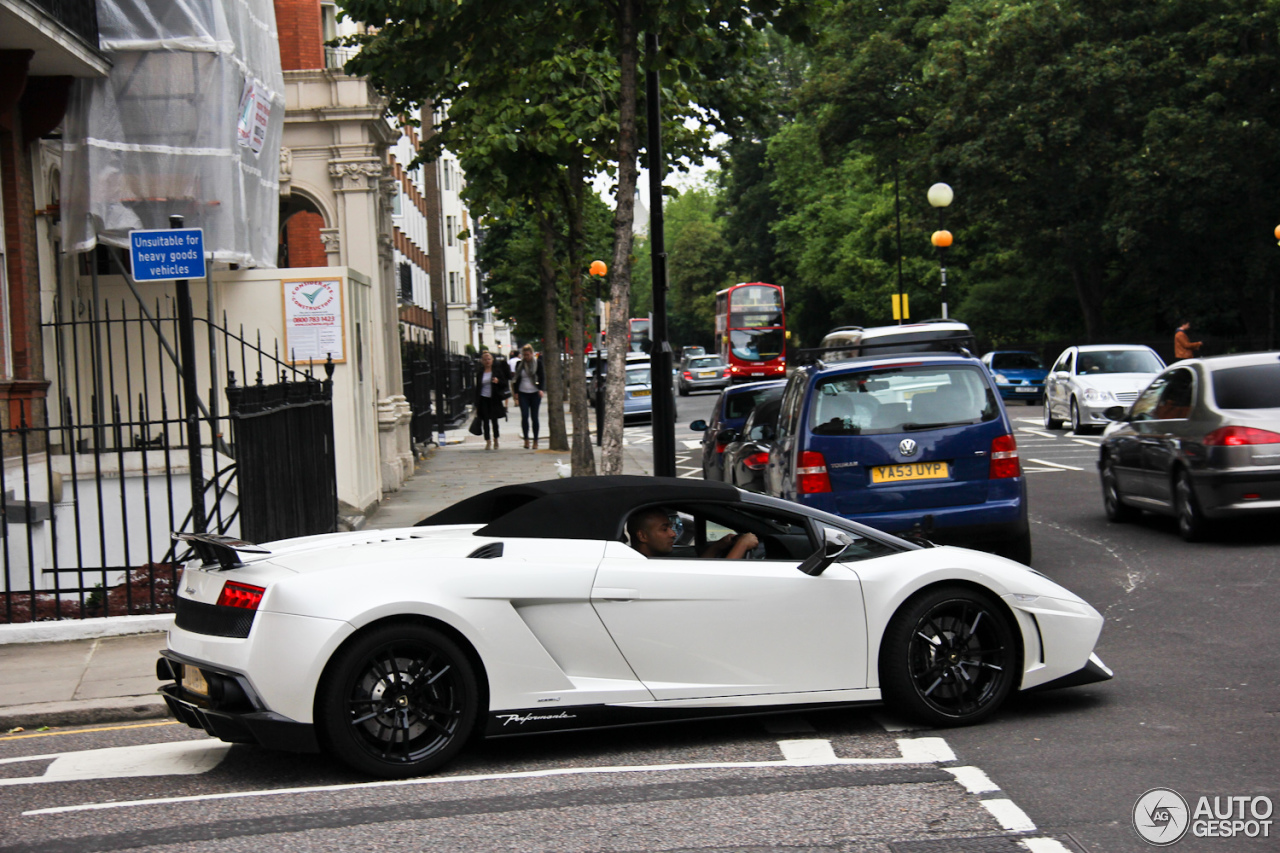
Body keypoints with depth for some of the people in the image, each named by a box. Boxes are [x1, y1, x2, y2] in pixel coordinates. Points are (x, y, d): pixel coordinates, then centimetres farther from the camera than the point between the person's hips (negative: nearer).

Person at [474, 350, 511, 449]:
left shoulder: (497, 369, 1)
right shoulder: (480, 371, 8)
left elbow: (505, 382, 3)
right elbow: (477, 386, 11)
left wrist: (498, 381, -20)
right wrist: (477, 403, 8)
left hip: (494, 398, -2)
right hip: (483, 398, 2)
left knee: (494, 419, 2)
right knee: (485, 420, -1)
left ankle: (496, 440, 18)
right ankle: (488, 441, 6)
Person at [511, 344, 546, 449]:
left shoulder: (538, 363, 1)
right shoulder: (519, 363, 7)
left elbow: (542, 377, 0)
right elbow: (516, 379, 14)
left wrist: (541, 389, -15)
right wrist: (516, 392, 5)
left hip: (535, 393, -1)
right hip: (523, 394, 1)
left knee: (534, 417, 1)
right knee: (524, 416, -10)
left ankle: (535, 441, 9)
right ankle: (526, 439, -3)